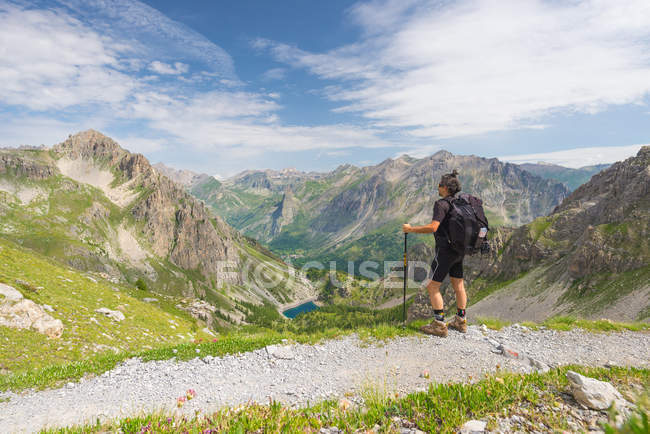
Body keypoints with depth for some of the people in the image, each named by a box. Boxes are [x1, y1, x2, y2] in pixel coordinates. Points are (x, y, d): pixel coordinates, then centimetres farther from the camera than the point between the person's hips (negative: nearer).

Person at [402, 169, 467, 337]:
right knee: (458, 284, 17)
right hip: (459, 250, 9)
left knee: (432, 286, 0)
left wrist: (411, 229, -19)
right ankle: (461, 321, 28)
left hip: (445, 250, -9)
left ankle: (439, 325, 2)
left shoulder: (441, 204, -17)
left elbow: (433, 227, -27)